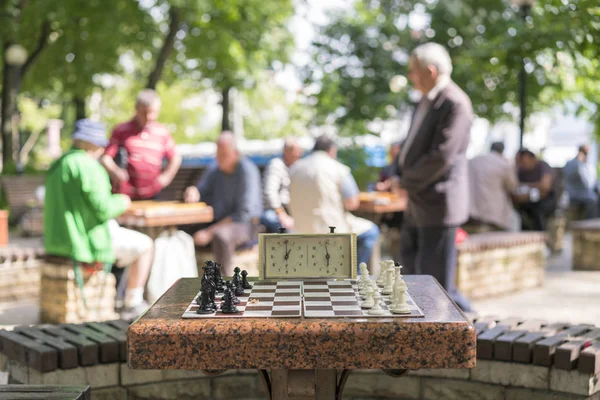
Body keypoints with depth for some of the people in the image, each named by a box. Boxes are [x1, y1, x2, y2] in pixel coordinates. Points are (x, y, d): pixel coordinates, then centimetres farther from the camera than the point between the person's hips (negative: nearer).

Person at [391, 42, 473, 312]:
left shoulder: (454, 104, -19)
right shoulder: (428, 99, 11)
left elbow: (441, 156, -24)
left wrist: (407, 182, -12)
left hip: (439, 201, -10)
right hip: (420, 199, 10)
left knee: (435, 273, -3)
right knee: (410, 257, 20)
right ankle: (459, 308, 31)